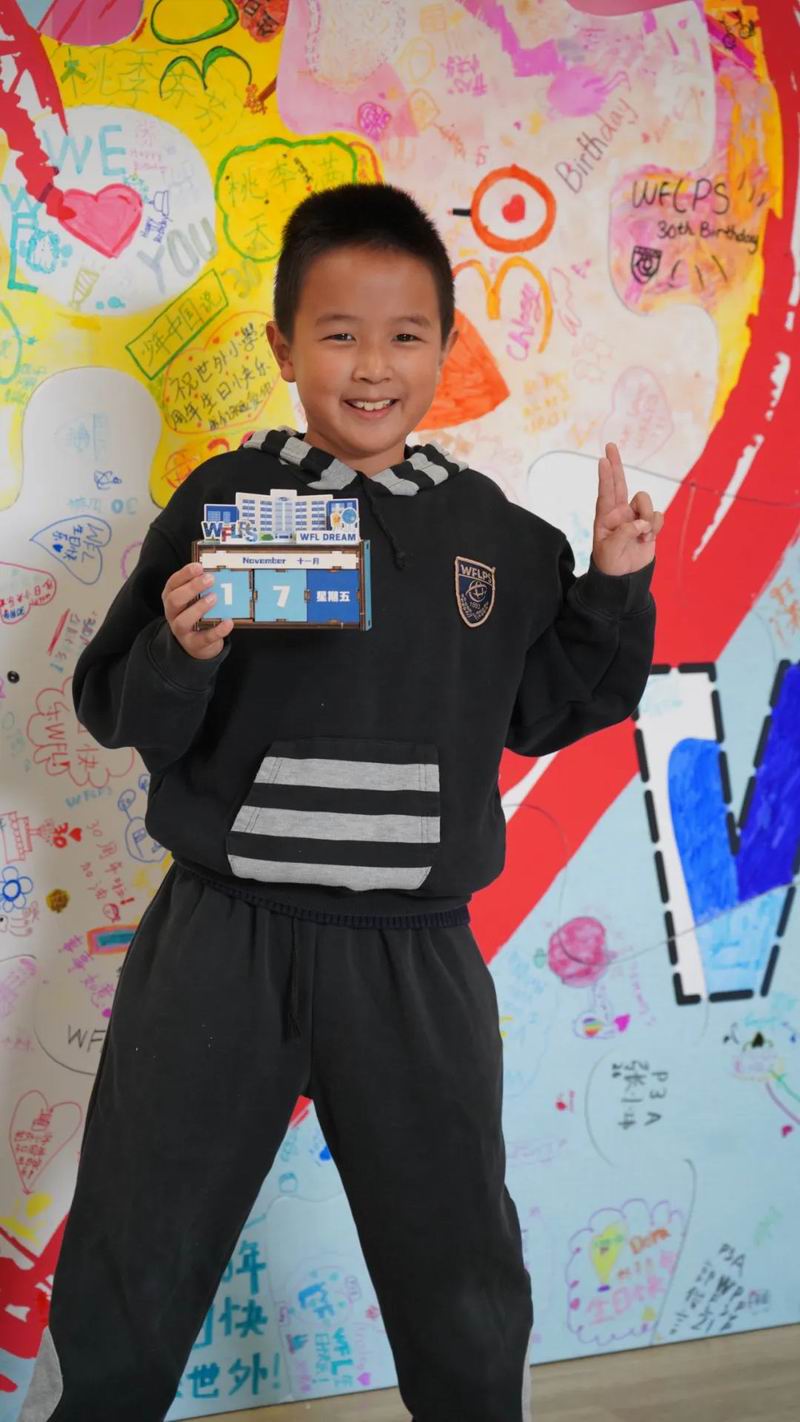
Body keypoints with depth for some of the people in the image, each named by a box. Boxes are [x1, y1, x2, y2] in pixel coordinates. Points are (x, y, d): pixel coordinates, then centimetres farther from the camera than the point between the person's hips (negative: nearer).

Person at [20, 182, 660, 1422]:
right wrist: (182, 652, -22)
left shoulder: (497, 532, 4)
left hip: (417, 957, 2)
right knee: (130, 1282, 13)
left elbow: (543, 712, 13)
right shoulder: (224, 502, -4)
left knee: (466, 1296, 18)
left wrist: (613, 588, 1)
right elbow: (117, 714, -3)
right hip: (222, 943, -2)